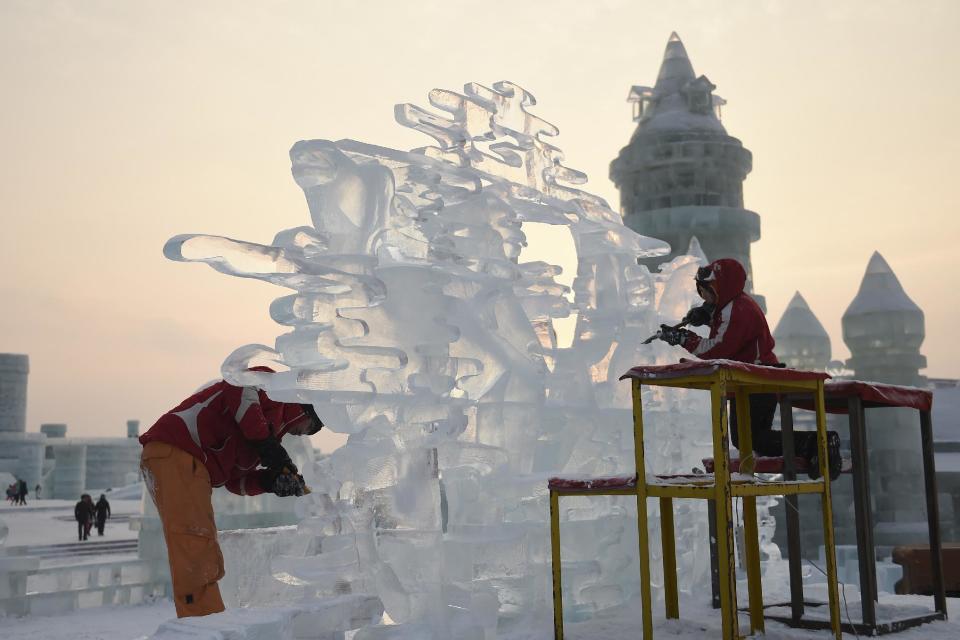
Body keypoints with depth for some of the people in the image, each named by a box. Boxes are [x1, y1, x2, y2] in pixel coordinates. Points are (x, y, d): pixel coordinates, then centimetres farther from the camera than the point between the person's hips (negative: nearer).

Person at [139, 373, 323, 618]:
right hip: (174, 452, -10)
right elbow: (240, 389, -20)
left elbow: (235, 480, 20)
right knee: (195, 543, -18)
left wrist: (270, 480, 3)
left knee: (205, 560, 11)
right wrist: (267, 443, -19)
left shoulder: (270, 426, 28)